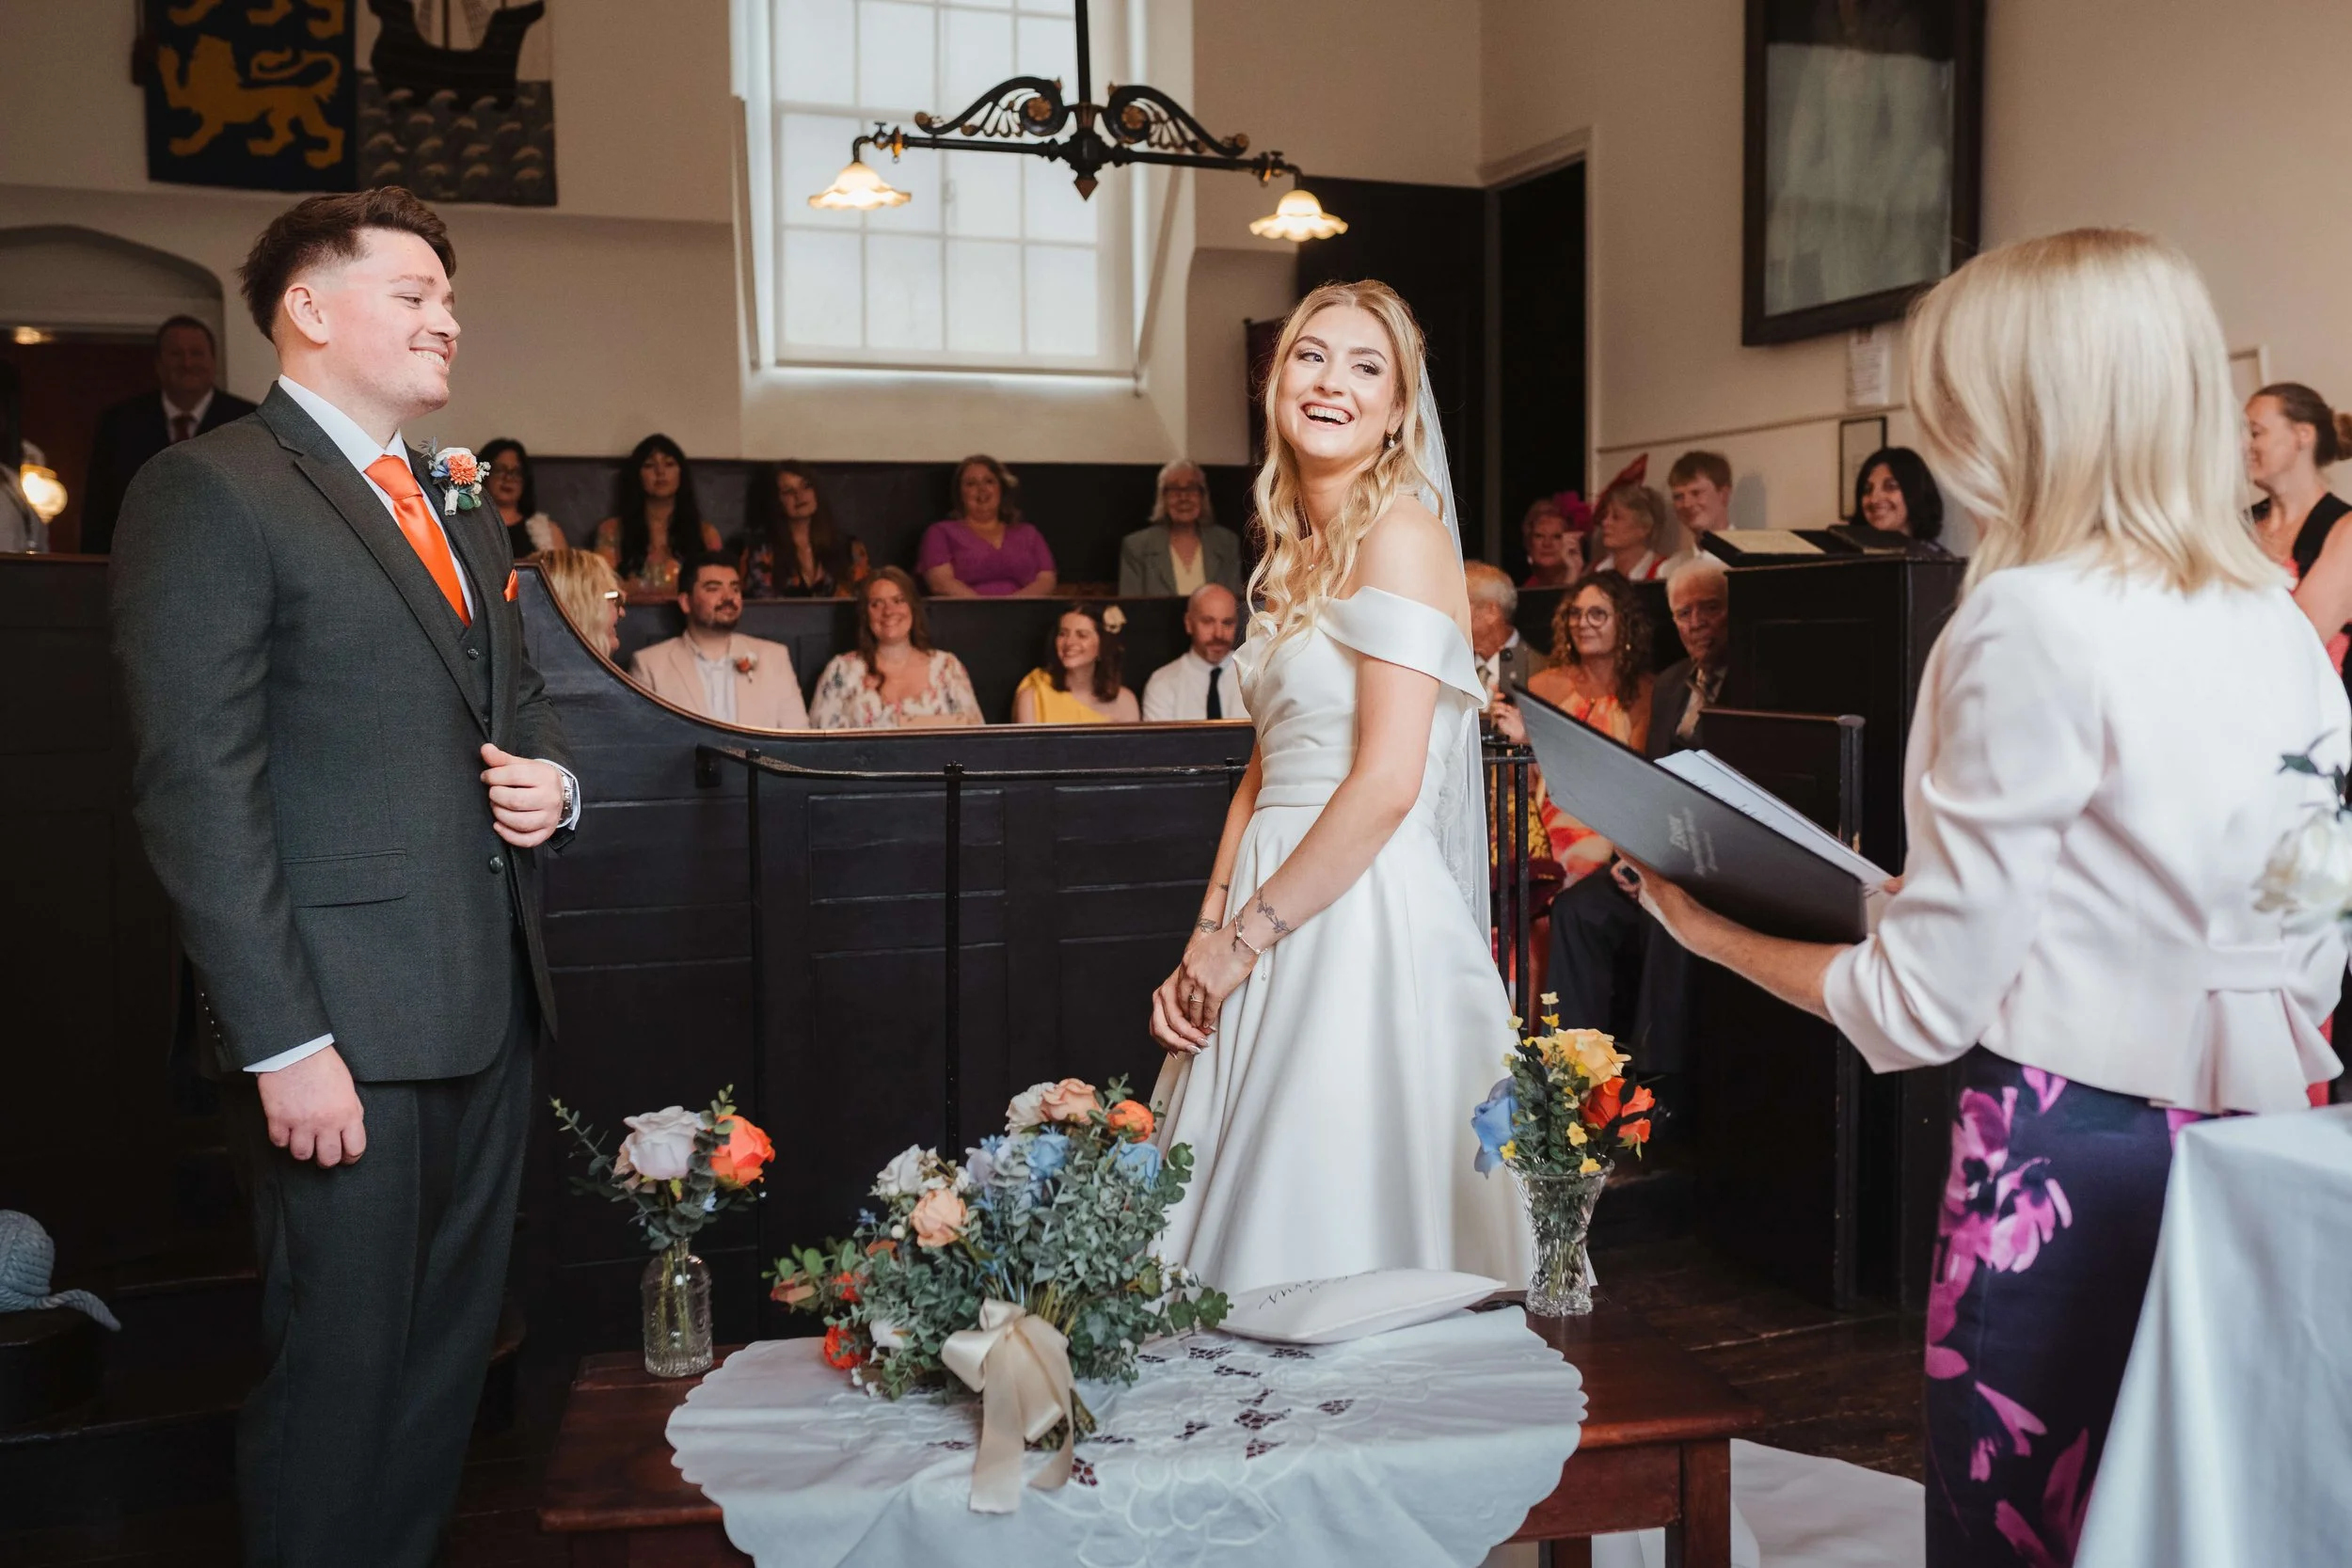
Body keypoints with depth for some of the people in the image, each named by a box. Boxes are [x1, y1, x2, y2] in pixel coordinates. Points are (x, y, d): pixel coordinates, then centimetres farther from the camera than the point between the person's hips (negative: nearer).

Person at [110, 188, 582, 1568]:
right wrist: (285, 1046, -19)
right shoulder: (211, 493, -7)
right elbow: (200, 792, -14)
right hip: (345, 1033, -8)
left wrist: (553, 781, 4)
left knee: (450, 1355, 17)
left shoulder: (463, 512, 18)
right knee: (340, 1376, 3)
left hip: (490, 1007, 8)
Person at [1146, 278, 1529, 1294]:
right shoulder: (1293, 550, 15)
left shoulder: (1402, 533, -10)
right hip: (1277, 908, 8)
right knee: (1253, 1209, 13)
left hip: (1364, 914, -8)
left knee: (1339, 1224, 0)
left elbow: (1387, 782, -17)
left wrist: (1243, 937, -12)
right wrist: (1205, 940, 6)